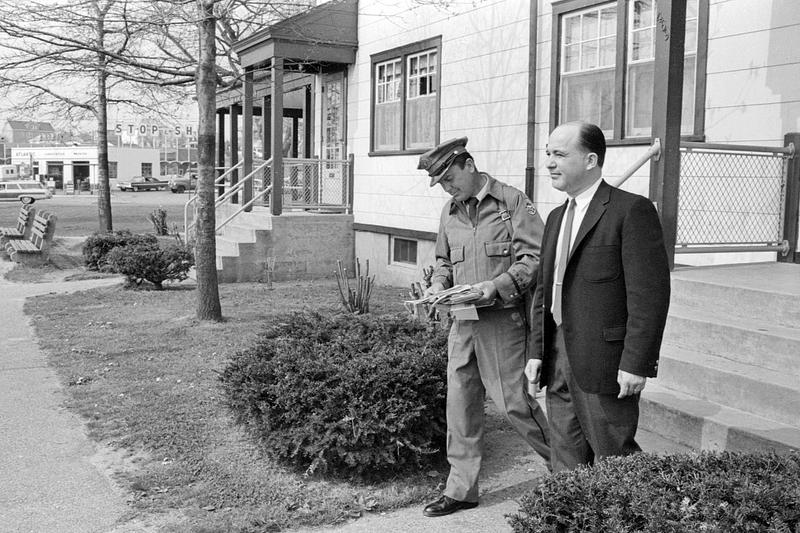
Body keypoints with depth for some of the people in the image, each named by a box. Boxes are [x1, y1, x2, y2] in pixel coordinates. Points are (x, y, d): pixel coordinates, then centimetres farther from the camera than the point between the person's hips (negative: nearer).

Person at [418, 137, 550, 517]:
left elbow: (534, 258, -12)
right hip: (463, 319, 6)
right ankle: (461, 489, 20)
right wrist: (438, 284, 3)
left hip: (503, 319, -6)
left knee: (513, 401, -2)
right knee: (460, 404, 8)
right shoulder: (449, 212, 12)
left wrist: (496, 286, -22)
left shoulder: (512, 202, -7)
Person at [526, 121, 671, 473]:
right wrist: (536, 351, 12)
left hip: (605, 362, -7)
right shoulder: (556, 218, 16)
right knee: (567, 463, 14)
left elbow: (649, 295, -15)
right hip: (558, 360, 8)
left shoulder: (632, 210, -10)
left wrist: (636, 364, -18)